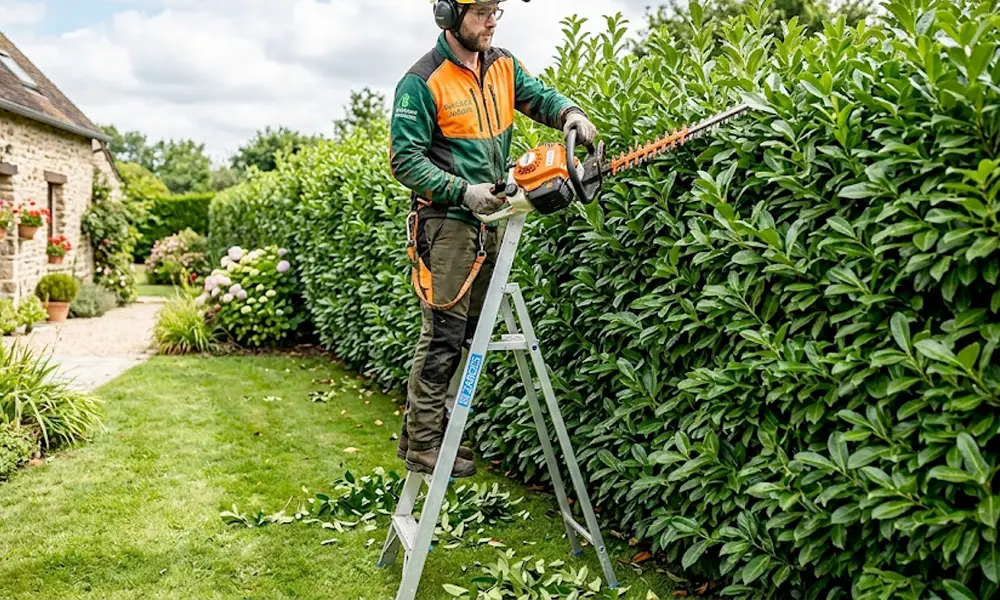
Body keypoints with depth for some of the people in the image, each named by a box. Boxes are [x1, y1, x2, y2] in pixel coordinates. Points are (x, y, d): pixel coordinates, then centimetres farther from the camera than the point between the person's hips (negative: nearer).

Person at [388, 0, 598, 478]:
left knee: (469, 332, 11)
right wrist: (463, 191, -22)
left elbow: (536, 95, 16)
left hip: (489, 223, 8)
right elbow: (404, 160, -13)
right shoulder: (422, 83, -11)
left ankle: (427, 430, 23)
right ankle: (422, 445, 3)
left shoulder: (502, 66, 10)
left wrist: (568, 113, -8)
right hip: (446, 224, -8)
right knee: (443, 335, -7)